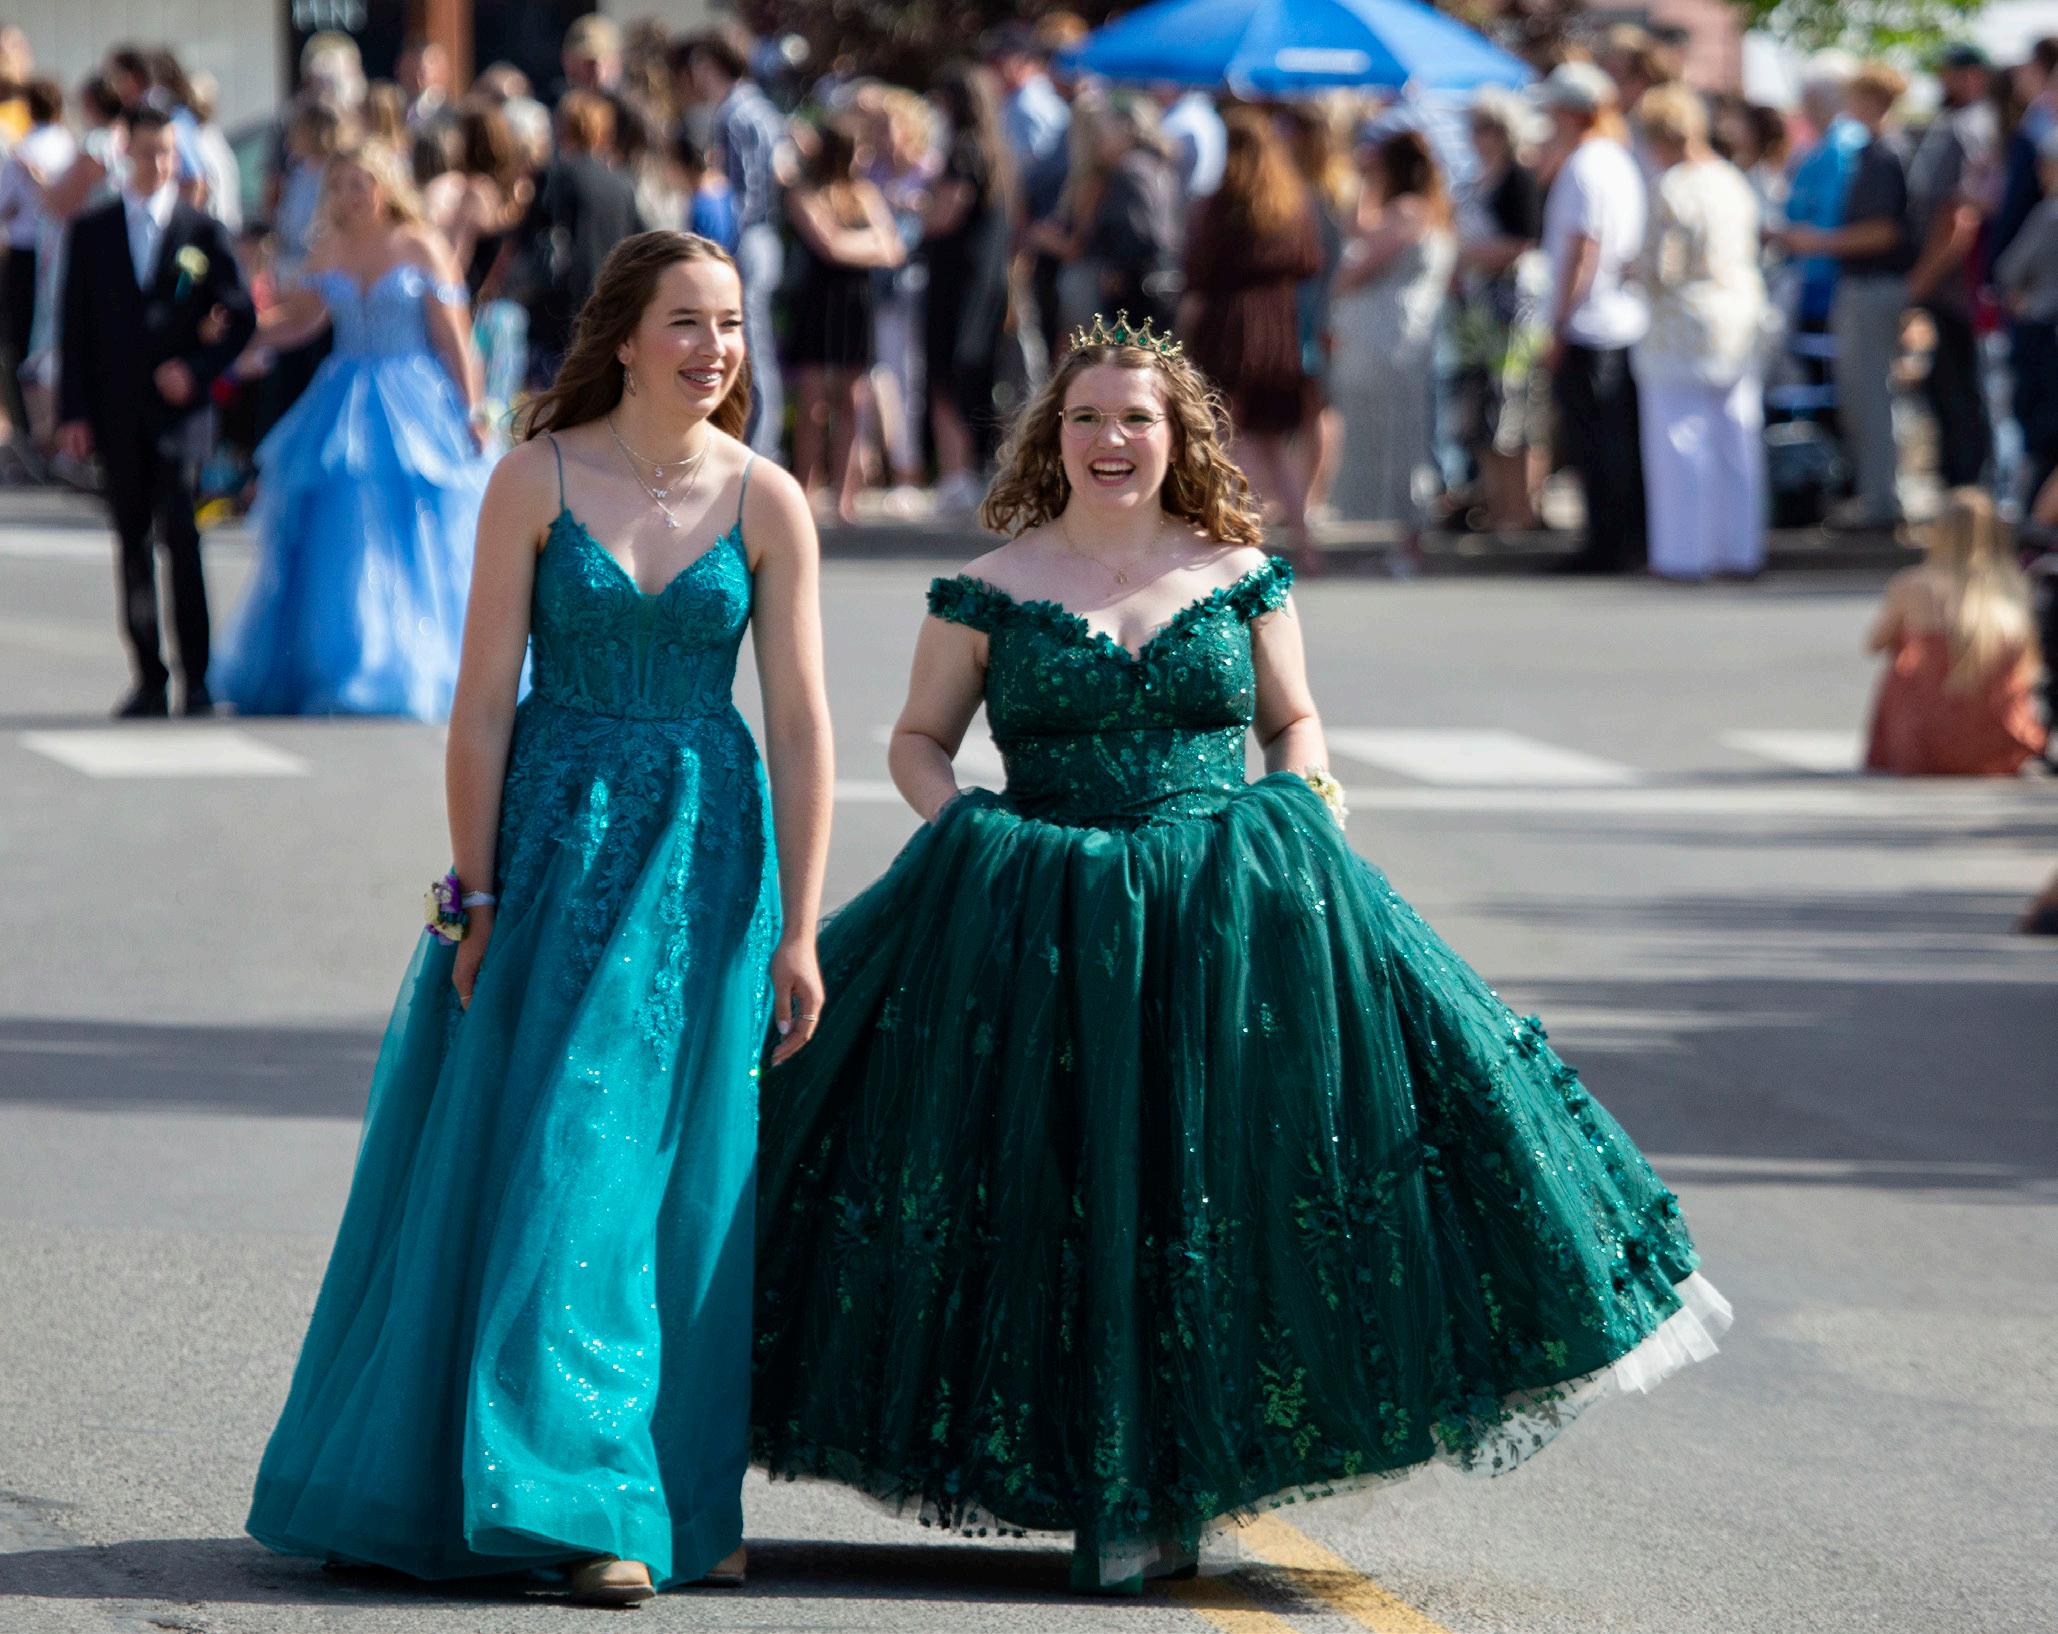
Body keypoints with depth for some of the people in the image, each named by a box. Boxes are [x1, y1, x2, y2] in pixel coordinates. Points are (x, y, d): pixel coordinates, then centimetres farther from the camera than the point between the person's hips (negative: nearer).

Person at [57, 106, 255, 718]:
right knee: (134, 546, 6)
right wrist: (73, 411, 0)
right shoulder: (92, 231, 8)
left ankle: (196, 680, -10)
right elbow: (74, 325, 7)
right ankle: (149, 679, 13)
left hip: (179, 407, -2)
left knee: (181, 540, -13)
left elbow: (241, 316, 6)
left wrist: (197, 370, -9)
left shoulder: (204, 232, 5)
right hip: (116, 411, 2)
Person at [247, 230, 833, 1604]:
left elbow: (803, 722, -2)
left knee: (693, 1177, 3)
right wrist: (475, 896, -6)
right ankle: (585, 1505, 5)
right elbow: (485, 700, -4)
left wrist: (798, 927, -6)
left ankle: (689, 1501, 11)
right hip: (556, 838, -1)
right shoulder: (538, 480, -4)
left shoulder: (766, 501, -1)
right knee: (563, 1166, -2)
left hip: (708, 847, 1)